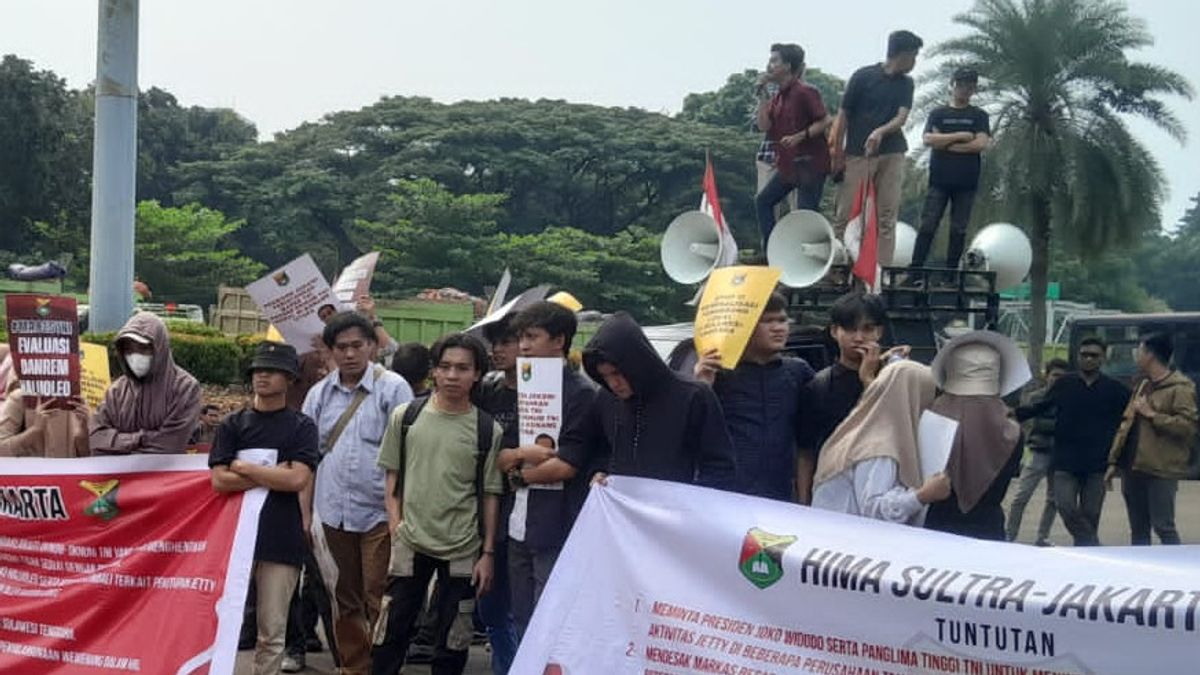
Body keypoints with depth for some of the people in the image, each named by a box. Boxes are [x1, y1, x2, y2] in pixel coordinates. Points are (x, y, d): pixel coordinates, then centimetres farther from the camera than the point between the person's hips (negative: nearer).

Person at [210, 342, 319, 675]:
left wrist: (244, 467, -5)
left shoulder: (301, 427, 3)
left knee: (272, 632, 4)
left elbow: (297, 479, -10)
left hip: (282, 539, -1)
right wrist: (273, 475, -9)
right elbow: (220, 480, -3)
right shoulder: (233, 425, 8)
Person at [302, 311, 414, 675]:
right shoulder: (320, 393, 9)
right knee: (345, 599, 14)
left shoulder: (393, 388, -5)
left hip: (380, 511, -5)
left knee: (379, 602, -2)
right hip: (333, 511, 5)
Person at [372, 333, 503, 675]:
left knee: (454, 640, 9)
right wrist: (395, 525, -3)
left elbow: (490, 495, 1)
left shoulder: (487, 430, -3)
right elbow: (393, 477, 8)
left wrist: (488, 552, -2)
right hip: (410, 543, 1)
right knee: (391, 631, 6)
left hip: (463, 549, 0)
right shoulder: (405, 417, 0)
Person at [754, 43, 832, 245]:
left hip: (810, 163, -9)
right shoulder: (777, 96, 10)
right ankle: (770, 250, 17)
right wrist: (762, 94, -2)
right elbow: (763, 126, 1)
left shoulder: (805, 92, -13)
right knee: (763, 200, 13)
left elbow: (826, 121, -15)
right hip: (788, 164, 9)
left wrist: (800, 136, -22)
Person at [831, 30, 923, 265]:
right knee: (845, 214, -3)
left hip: (892, 155, 4)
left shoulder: (906, 83, 10)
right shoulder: (863, 76, -4)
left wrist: (880, 132, -24)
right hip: (858, 153, -4)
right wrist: (837, 153, -5)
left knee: (887, 217, 1)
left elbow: (902, 117, -3)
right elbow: (843, 115, -2)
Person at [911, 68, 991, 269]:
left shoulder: (979, 116, 9)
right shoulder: (938, 114, 10)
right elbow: (928, 139, -6)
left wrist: (944, 143, -6)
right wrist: (961, 136, -9)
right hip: (939, 180, 0)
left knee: (958, 230, 2)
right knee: (927, 226, -5)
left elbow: (981, 144, -7)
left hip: (966, 183, 0)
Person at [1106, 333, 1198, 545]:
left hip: (1161, 471, -8)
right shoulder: (1144, 387, 18)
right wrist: (1114, 461, 17)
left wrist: (1152, 414, -15)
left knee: (1163, 527, -7)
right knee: (1138, 530, 12)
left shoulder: (1180, 388, -8)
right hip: (1133, 469, 8)